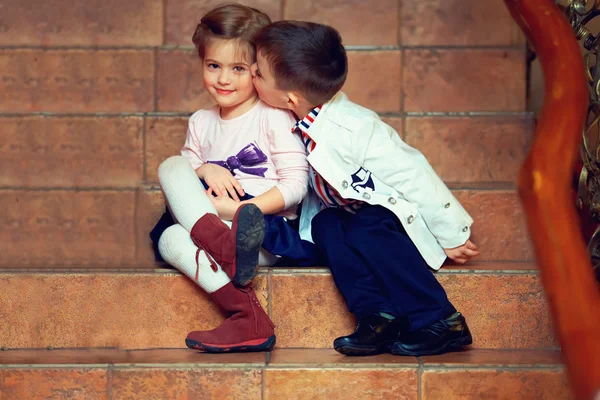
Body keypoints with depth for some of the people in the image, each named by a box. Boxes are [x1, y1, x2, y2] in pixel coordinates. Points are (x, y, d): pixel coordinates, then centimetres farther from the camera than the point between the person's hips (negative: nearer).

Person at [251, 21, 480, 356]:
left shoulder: (354, 129, -30)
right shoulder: (300, 125, -9)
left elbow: (413, 174, -24)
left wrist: (451, 234, -17)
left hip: (399, 213, -6)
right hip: (350, 213, 6)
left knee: (364, 231, -34)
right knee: (324, 225, -24)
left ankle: (441, 321, -28)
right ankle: (377, 314, -29)